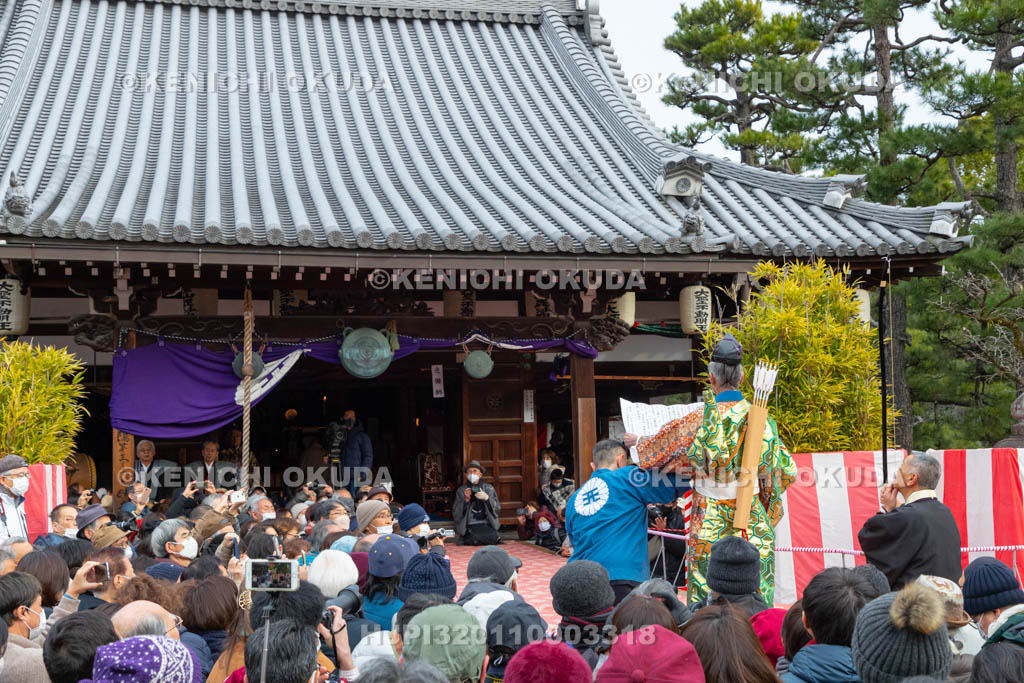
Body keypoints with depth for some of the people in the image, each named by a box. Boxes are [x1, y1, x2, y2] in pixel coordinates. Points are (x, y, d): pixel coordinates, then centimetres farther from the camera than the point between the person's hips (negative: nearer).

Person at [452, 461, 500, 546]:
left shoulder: (489, 488, 12)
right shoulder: (461, 490, 9)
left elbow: (497, 509, 3)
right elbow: (455, 514, 1)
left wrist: (486, 498, -13)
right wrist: (466, 500, -13)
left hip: (487, 525, 2)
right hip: (469, 526, -2)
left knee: (493, 536, -28)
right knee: (475, 537, -32)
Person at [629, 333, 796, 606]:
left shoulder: (701, 419, -11)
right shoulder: (761, 419, -4)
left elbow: (663, 444, 5)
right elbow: (786, 469, 3)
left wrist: (637, 441, 25)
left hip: (710, 525, -2)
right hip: (753, 523, 2)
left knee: (707, 598, 5)